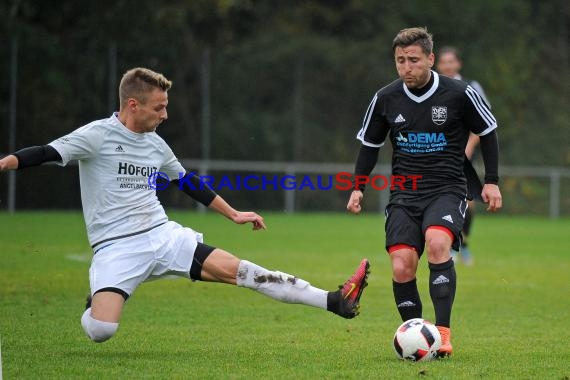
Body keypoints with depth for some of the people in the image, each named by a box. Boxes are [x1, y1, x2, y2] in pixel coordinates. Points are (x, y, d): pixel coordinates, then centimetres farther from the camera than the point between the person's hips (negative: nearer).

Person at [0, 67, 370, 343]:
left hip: (164, 235, 5)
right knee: (100, 329, -27)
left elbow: (189, 182, 27)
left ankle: (334, 301, -11)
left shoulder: (156, 144, 13)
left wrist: (233, 214, 31)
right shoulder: (97, 135, -8)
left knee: (237, 269, -8)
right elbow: (45, 154, -18)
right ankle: (96, 302, 12)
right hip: (117, 248, -5)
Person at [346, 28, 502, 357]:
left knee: (437, 243, -32)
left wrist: (492, 181, 6)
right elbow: (370, 144, 17)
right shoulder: (386, 99, 2)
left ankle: (443, 332, -29)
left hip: (447, 190, -3)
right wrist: (358, 188, 10)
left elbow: (488, 132, 9)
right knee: (402, 267, -15)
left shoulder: (460, 94, -6)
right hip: (404, 194, 3)